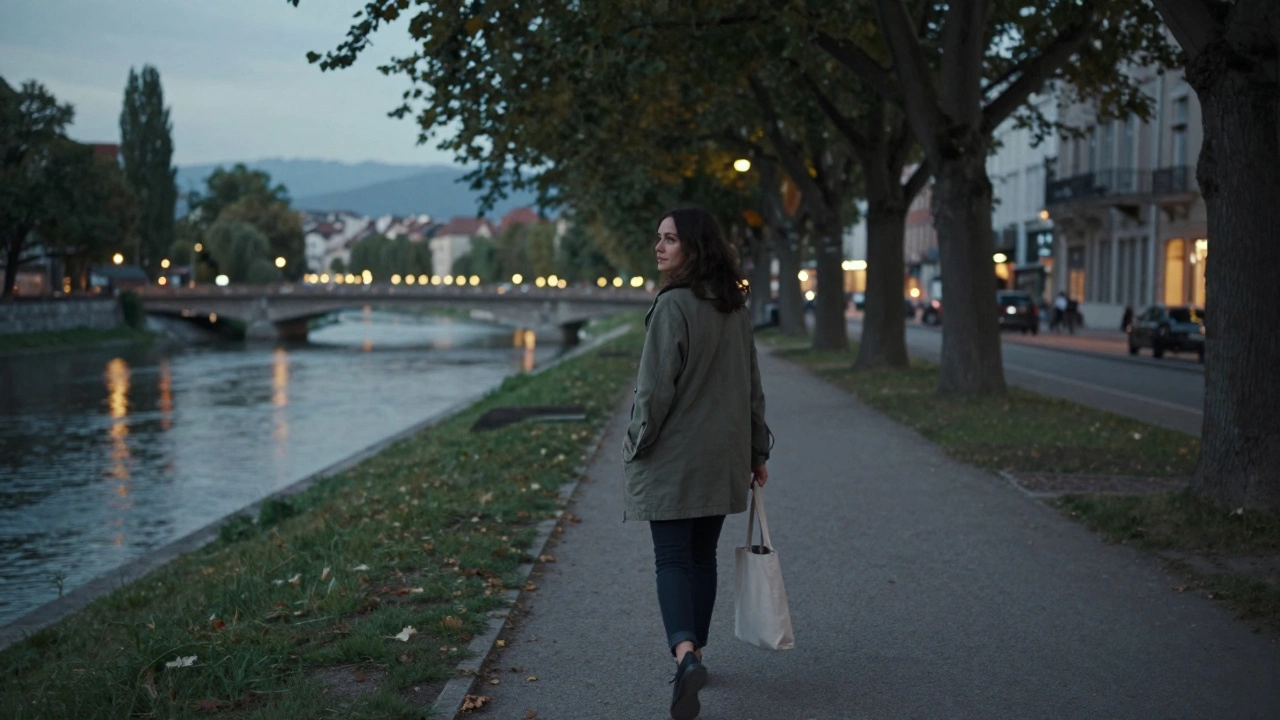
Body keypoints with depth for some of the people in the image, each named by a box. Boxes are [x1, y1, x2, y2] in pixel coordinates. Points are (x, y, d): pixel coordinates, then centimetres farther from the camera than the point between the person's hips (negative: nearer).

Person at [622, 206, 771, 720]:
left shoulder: (673, 305, -16)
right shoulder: (735, 307, 7)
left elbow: (656, 388, -17)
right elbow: (752, 385, 12)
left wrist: (636, 444, -5)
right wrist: (756, 450, 18)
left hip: (673, 458, -7)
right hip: (723, 457, 7)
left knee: (672, 558, -3)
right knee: (703, 556, 16)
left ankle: (685, 655, -20)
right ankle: (695, 652, 26)